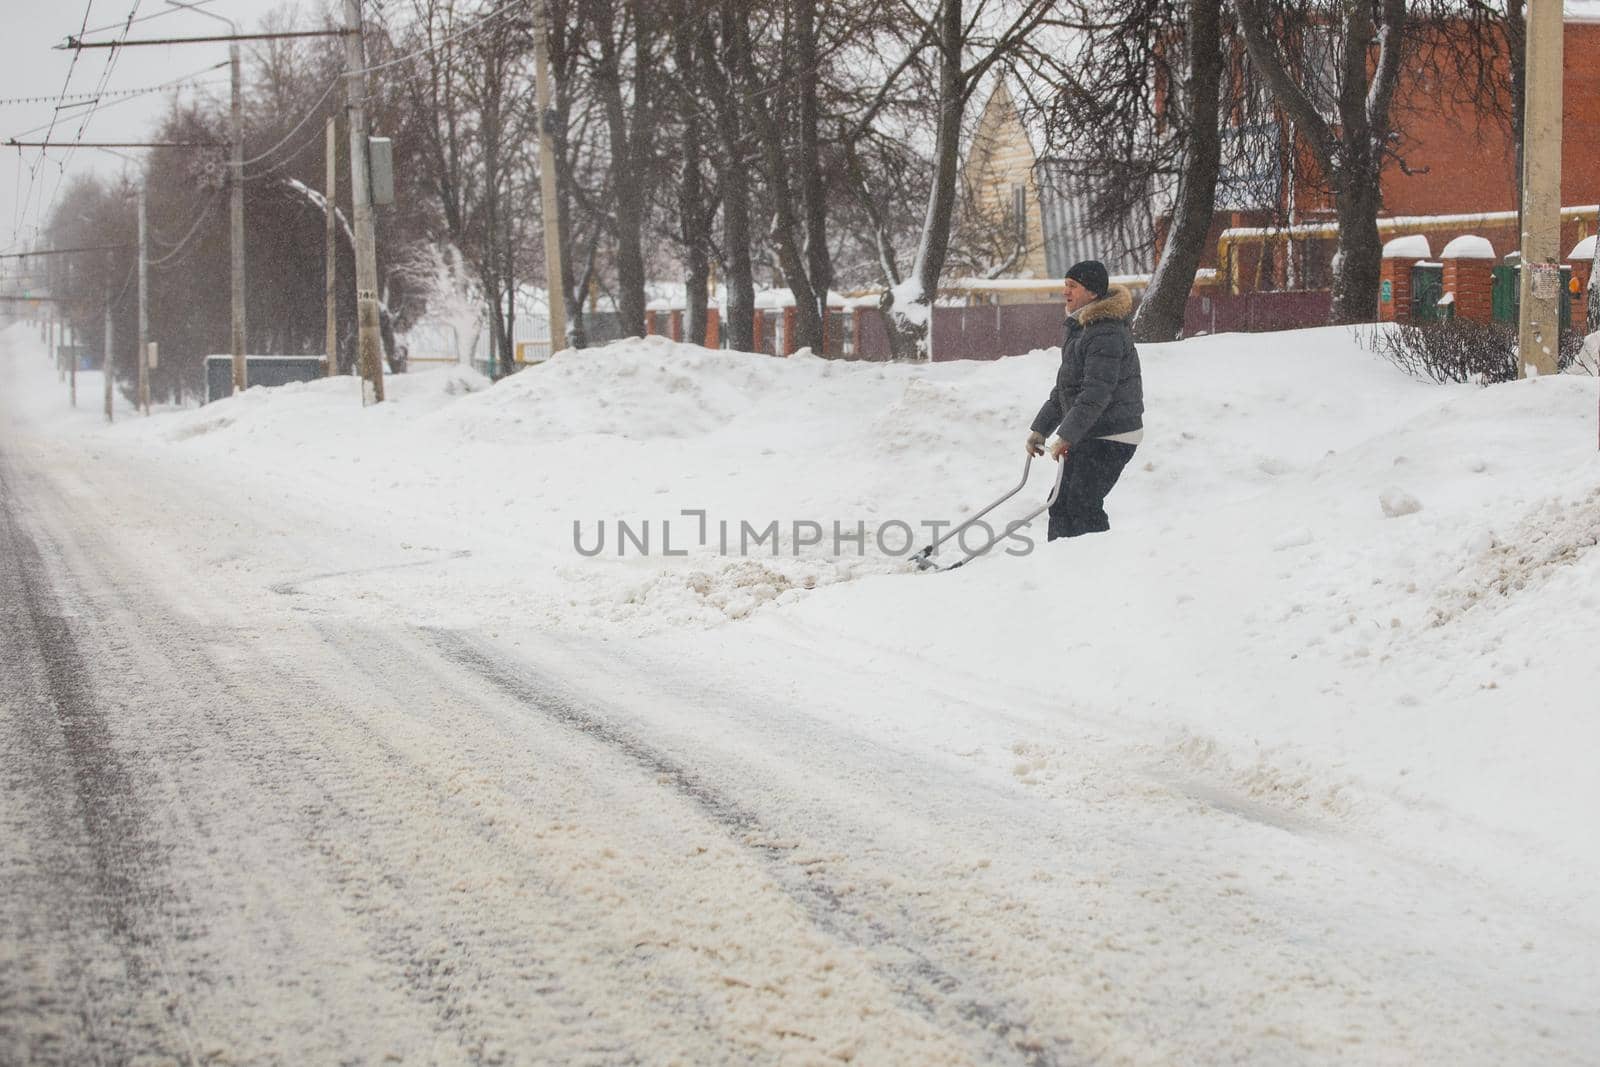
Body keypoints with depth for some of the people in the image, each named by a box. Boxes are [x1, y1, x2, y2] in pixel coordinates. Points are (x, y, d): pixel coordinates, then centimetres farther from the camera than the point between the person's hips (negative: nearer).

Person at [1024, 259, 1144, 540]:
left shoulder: (1107, 334, -19)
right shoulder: (1080, 328, 15)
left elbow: (1096, 393, -26)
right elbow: (1064, 389, 22)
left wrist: (1066, 436, -27)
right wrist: (1040, 428, 19)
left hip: (1111, 437, -10)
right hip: (1089, 435, 10)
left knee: (1082, 504, -12)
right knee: (1061, 503, 9)